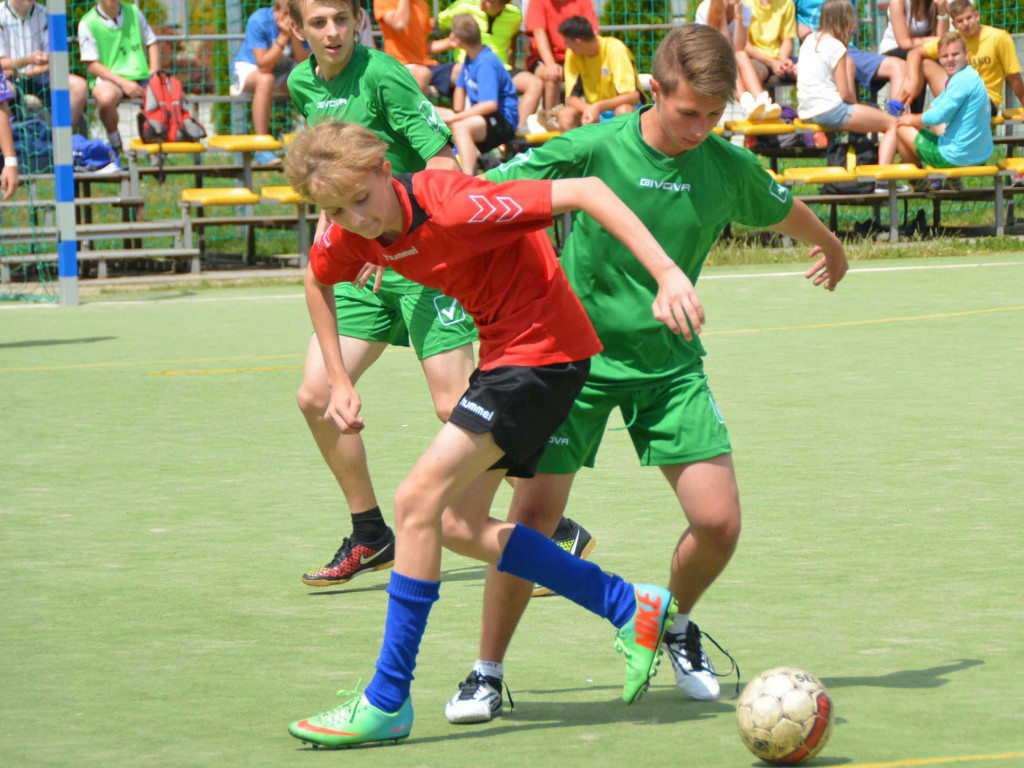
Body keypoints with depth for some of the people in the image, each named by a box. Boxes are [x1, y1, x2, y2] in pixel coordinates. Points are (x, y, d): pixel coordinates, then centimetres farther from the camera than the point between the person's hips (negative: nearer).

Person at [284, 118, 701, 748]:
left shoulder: (450, 206, -28)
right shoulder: (353, 235, -4)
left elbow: (584, 191, -30)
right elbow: (318, 280, 21)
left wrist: (667, 273, -36)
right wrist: (339, 382, 13)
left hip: (544, 351, -9)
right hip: (503, 355, 9)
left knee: (419, 500, -15)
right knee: (461, 526, 11)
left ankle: (387, 703, -9)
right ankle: (630, 608, 19)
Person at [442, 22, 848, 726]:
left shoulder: (728, 167, -3)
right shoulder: (593, 150, -14)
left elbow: (786, 211, 20)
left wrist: (832, 249, 39)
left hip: (670, 362, 3)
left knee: (719, 520, -8)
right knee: (532, 516, -11)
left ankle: (675, 622, 25)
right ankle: (488, 674, 8)